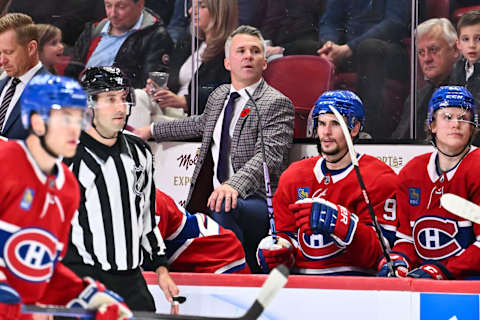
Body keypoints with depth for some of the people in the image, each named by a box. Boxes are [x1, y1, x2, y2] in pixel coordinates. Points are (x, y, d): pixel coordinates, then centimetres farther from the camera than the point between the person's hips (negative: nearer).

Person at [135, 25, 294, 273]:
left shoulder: (276, 103, -7)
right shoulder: (219, 96, 17)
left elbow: (269, 154, -22)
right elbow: (202, 123, 41)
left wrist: (234, 185, -39)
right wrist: (152, 131, 47)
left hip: (258, 201, -7)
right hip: (214, 198, 7)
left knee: (223, 208, -39)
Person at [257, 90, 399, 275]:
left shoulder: (379, 178, -1)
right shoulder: (294, 176, 15)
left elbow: (379, 252, -10)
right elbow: (284, 233, 21)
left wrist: (337, 221, -24)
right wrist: (273, 252, -3)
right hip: (299, 279, 6)